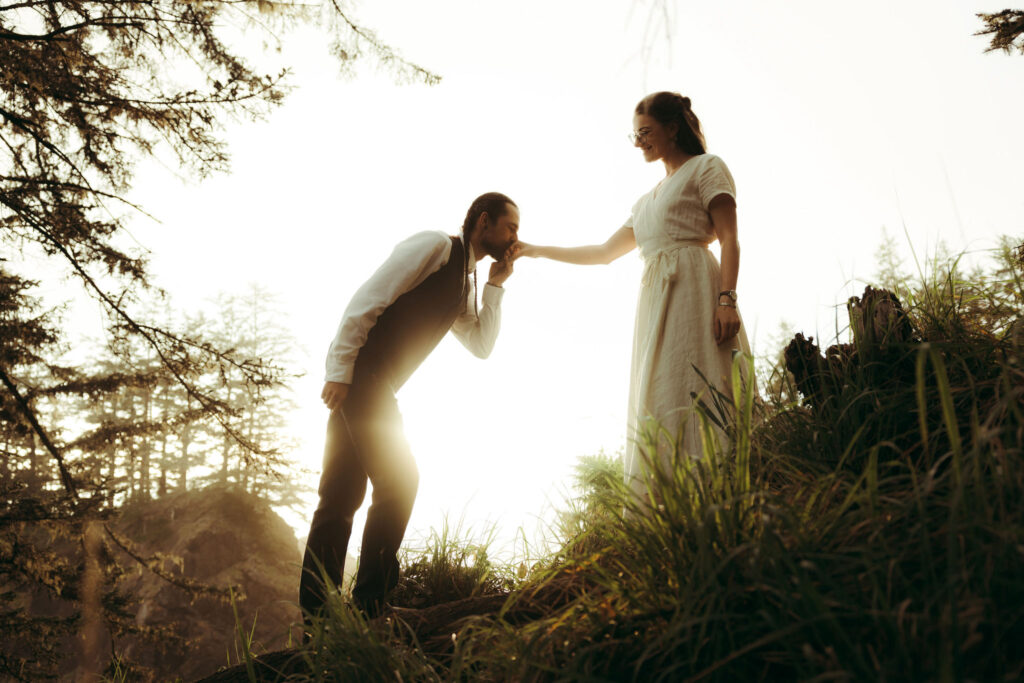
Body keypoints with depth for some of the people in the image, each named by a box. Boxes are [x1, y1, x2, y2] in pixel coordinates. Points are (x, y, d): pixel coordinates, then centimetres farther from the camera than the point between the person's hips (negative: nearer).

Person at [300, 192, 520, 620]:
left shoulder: (465, 281, 22)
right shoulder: (435, 247, -6)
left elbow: (481, 346, 17)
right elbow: (368, 299, -15)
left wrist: (496, 285, 12)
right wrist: (340, 372, -20)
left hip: (376, 388, 10)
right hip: (358, 373, -10)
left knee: (341, 497, 7)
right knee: (397, 478, -12)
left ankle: (315, 617, 12)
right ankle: (368, 607, -6)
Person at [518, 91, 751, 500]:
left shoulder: (706, 168, 10)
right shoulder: (647, 201, 31)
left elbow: (729, 239, -2)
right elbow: (604, 252, 33)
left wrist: (727, 299, -17)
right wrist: (536, 251, 30)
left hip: (693, 292, -7)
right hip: (655, 304, 7)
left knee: (696, 394, -19)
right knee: (656, 406, -4)